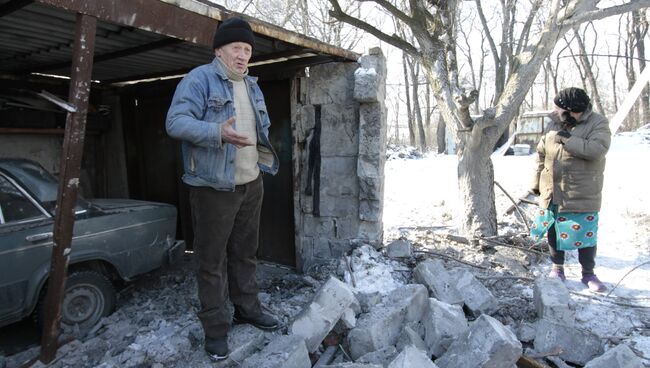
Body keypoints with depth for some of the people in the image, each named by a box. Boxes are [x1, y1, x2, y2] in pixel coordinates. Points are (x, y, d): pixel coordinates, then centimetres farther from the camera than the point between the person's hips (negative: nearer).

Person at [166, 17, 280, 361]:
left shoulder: (252, 86, 16)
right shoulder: (199, 78, -8)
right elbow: (176, 122, -19)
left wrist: (264, 148, 9)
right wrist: (218, 133, -32)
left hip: (251, 185, 7)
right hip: (213, 187, -7)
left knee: (245, 253, 18)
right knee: (212, 259, 2)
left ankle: (247, 307, 34)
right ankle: (216, 327, 16)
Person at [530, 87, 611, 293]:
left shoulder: (598, 124, -8)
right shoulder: (555, 124, 7)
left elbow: (596, 149, -25)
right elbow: (541, 154, 12)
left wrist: (567, 139, -21)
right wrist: (537, 182, 11)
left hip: (583, 196, -4)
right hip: (552, 193, 4)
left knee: (586, 234, 5)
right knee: (554, 231, 11)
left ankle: (588, 274, 21)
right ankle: (557, 268, 28)